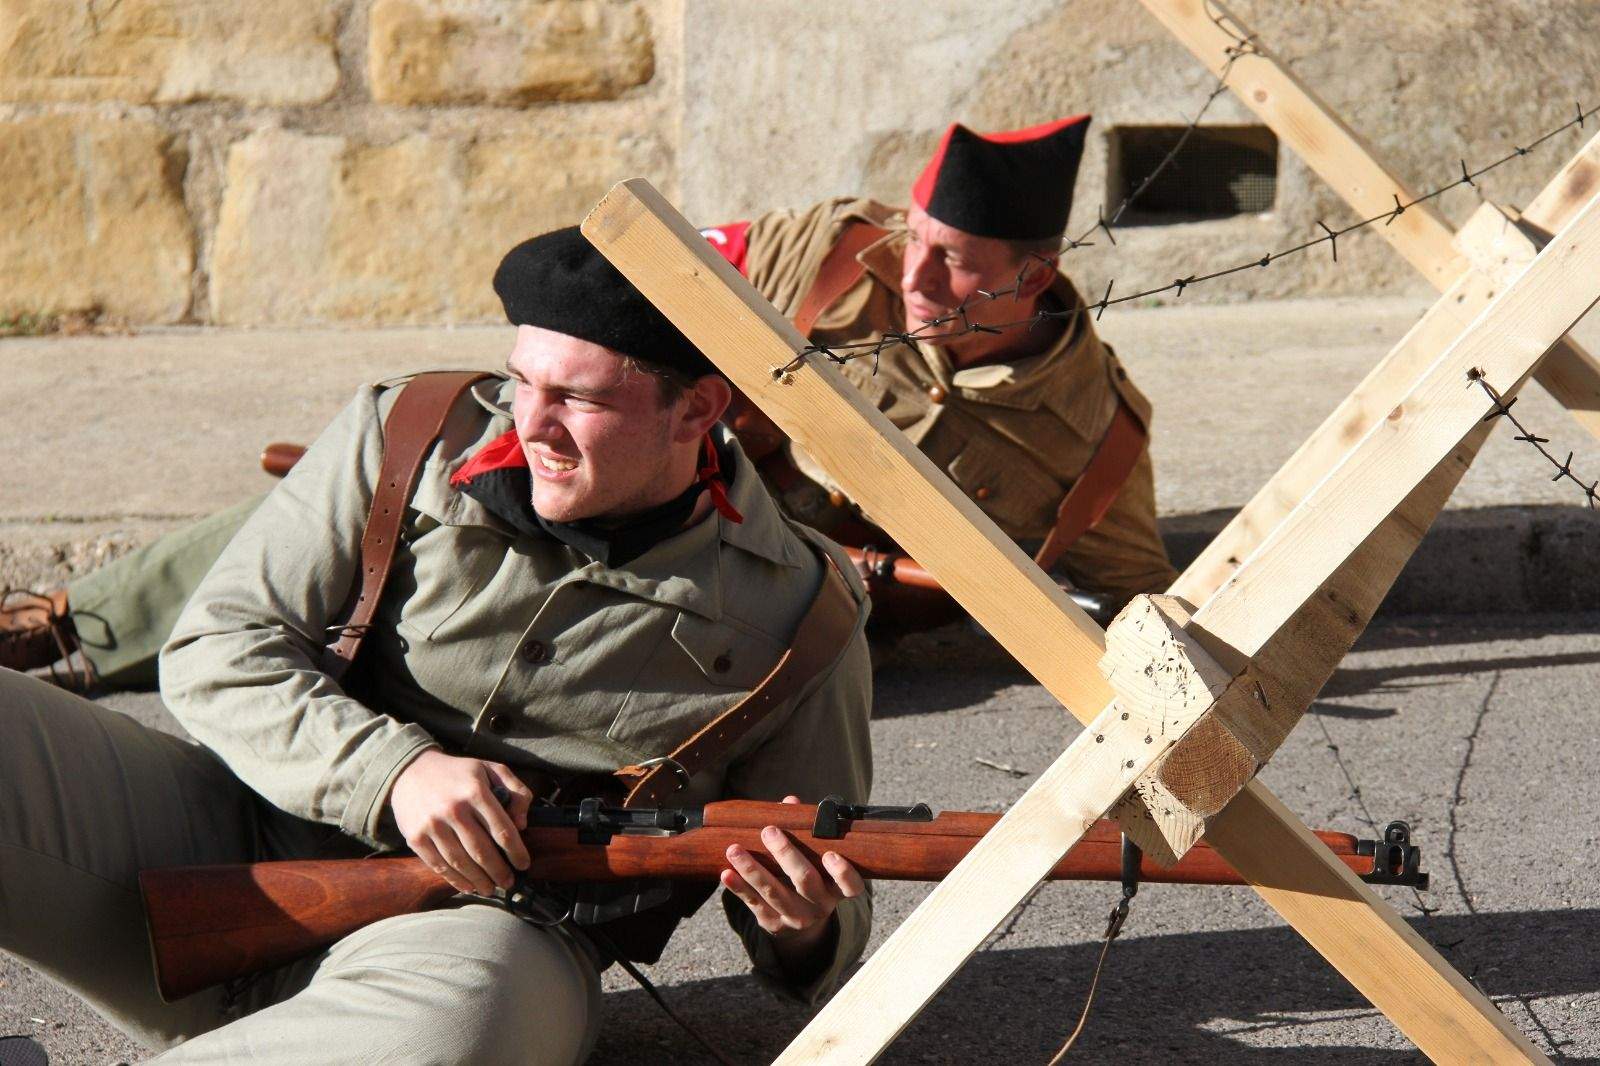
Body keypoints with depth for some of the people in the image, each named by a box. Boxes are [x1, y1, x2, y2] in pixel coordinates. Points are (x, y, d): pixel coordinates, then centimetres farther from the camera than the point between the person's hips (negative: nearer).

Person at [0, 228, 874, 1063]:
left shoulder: (802, 618, 0)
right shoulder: (407, 437, 2)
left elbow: (832, 894, 9)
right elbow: (217, 648, 1)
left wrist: (803, 929, -17)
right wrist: (393, 770, -16)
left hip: (493, 925, -2)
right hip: (237, 838, 3)